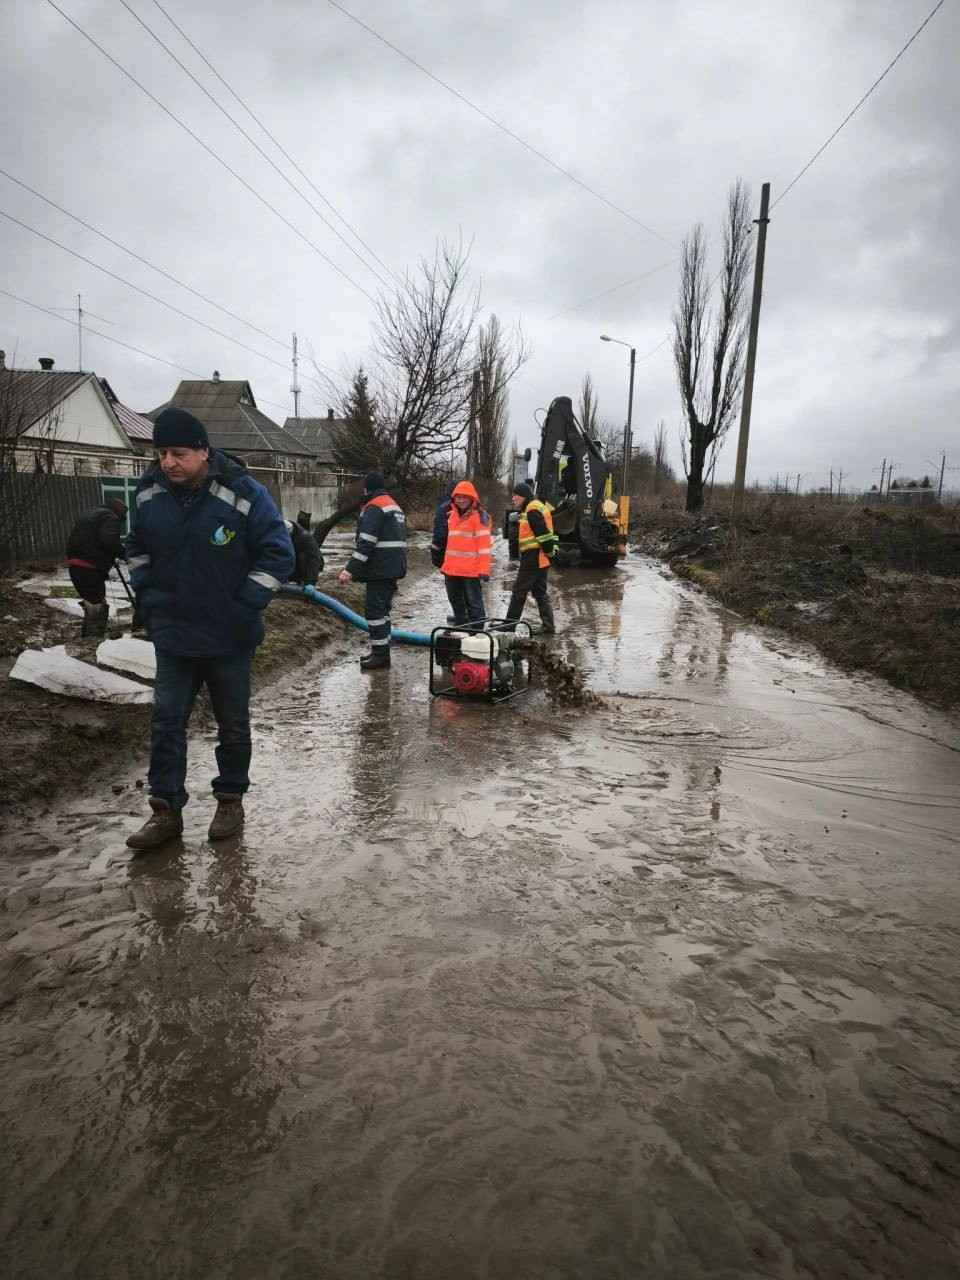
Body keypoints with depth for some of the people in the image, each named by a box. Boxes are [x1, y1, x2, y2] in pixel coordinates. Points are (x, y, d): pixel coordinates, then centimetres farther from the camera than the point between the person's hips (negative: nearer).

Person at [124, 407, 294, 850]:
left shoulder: (243, 493, -16)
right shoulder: (148, 492, -2)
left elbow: (278, 554, -12)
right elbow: (136, 547, 16)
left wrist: (245, 607, -14)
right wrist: (146, 595, 6)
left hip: (229, 638, -3)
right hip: (172, 635, 4)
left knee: (233, 724, 11)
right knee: (166, 721, 5)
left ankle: (230, 800, 28)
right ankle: (166, 810, 16)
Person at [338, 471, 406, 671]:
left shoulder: (374, 507, -12)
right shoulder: (395, 507, 20)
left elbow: (366, 543, -21)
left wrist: (350, 570, -21)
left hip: (380, 570, -10)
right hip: (394, 569, 10)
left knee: (374, 610, -6)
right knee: (382, 608, 16)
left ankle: (380, 655, -5)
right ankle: (381, 651, 22)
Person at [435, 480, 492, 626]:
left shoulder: (479, 516, -8)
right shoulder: (452, 515, 14)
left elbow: (485, 544, -12)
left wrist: (484, 570, -18)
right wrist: (446, 565, 17)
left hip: (471, 570, -8)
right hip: (452, 570, 8)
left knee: (474, 604, -2)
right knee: (456, 603, 17)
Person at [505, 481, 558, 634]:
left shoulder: (532, 510, -14)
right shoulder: (540, 507, 19)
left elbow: (543, 533, -21)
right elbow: (545, 533, 20)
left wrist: (549, 551, -15)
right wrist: (550, 550, 16)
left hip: (533, 557, -10)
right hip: (541, 559, 10)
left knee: (519, 591, -4)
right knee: (540, 592, 12)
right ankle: (548, 626, 11)